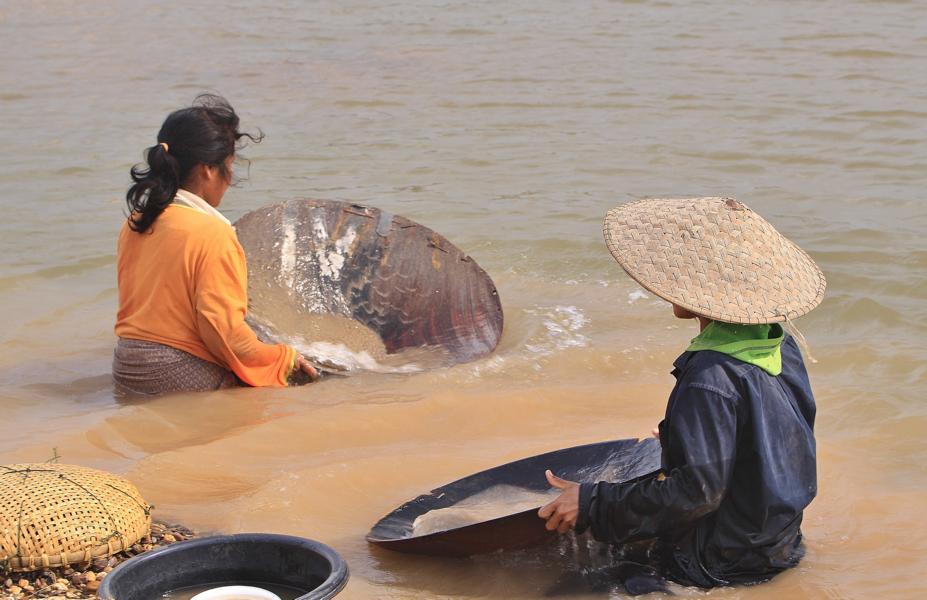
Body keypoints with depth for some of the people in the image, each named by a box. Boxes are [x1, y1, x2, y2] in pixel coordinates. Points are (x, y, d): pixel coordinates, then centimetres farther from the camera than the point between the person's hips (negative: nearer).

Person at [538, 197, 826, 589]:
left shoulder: (710, 378, -28)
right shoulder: (782, 346, 1)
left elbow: (697, 493, -29)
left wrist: (592, 506, -24)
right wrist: (680, 445, 25)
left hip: (720, 568, -9)